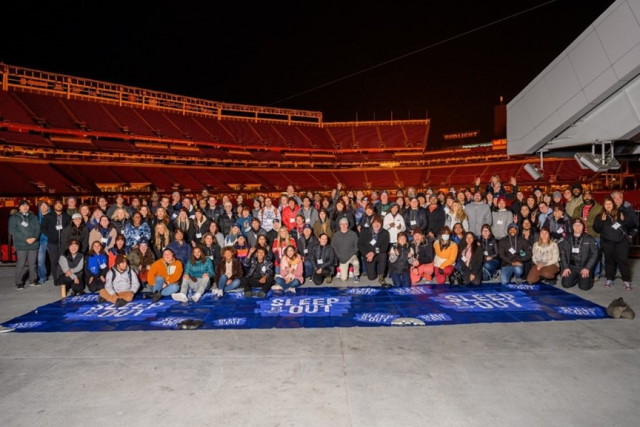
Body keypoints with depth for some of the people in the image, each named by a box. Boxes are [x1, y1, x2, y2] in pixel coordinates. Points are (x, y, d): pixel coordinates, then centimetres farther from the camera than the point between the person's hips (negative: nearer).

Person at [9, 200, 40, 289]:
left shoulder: (33, 217, 15)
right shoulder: (14, 217, 5)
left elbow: (38, 228, 8)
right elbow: (13, 230, -5)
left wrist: (34, 238, -11)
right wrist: (26, 239, -14)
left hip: (34, 244, 3)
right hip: (21, 244, -3)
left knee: (33, 263, 7)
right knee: (21, 264, -4)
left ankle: (33, 280, 17)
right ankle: (19, 283, 5)